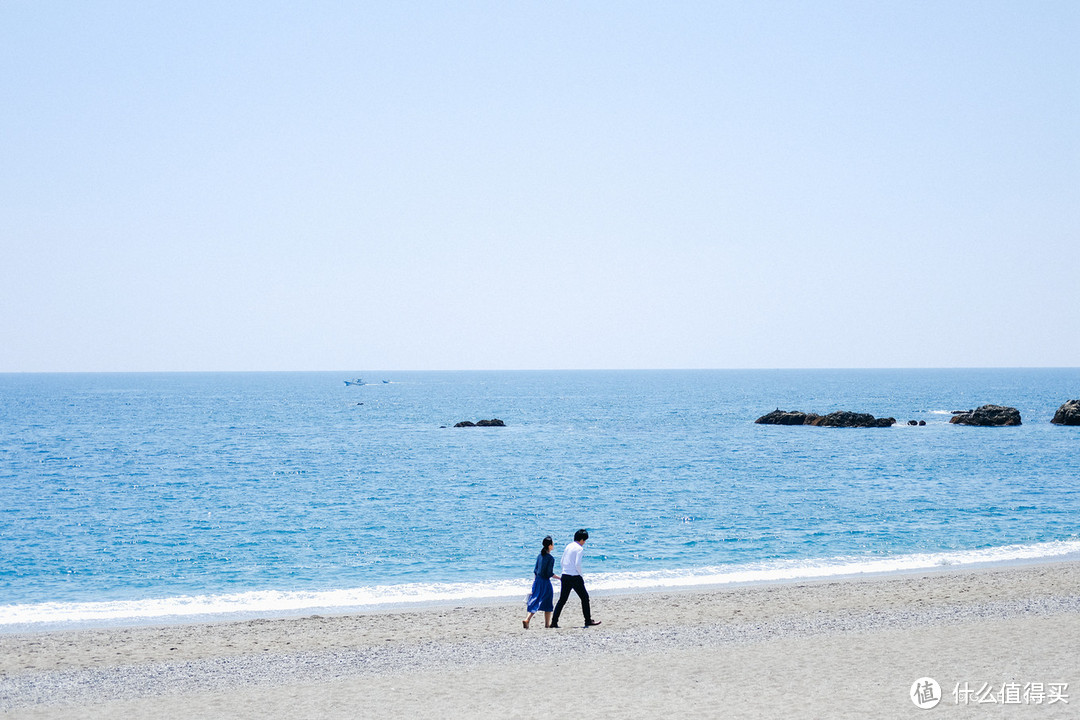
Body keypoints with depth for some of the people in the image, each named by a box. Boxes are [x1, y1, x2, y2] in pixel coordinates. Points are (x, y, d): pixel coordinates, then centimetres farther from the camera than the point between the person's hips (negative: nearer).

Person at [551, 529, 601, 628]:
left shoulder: (568, 546, 12)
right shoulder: (580, 549, -9)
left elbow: (562, 562, 14)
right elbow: (577, 564, -18)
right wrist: (581, 575, -5)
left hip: (565, 576, 7)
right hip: (575, 577, -7)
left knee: (562, 600, 9)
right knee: (584, 597, 8)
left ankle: (554, 622, 3)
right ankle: (588, 620, 12)